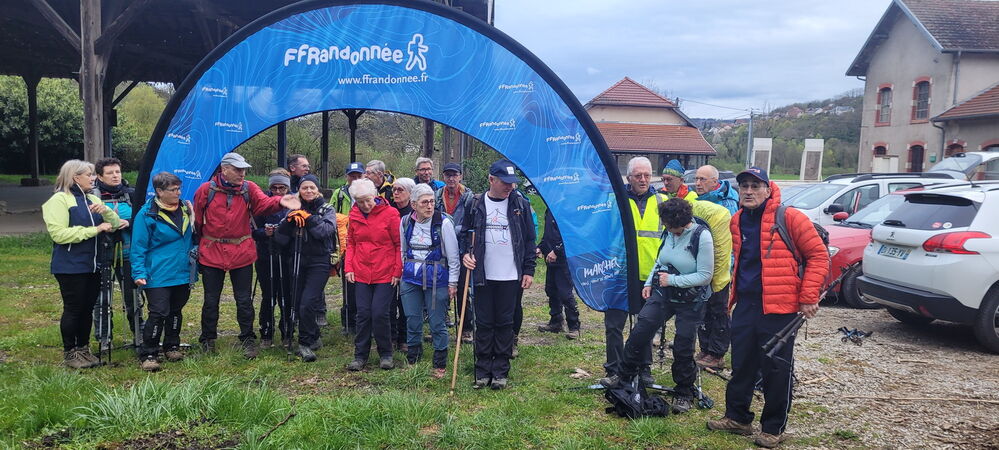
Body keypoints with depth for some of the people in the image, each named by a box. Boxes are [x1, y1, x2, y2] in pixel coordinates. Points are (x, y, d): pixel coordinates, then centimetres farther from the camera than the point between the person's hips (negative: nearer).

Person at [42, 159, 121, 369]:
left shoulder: (92, 199, 13)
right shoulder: (59, 200, -9)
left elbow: (115, 224, 8)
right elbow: (58, 233, -20)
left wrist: (105, 210, -12)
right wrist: (94, 230, -19)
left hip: (93, 265, 7)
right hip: (70, 267, -7)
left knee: (88, 309, 13)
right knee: (73, 309, 1)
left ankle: (83, 349, 26)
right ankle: (70, 353, 14)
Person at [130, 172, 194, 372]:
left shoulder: (184, 208, 8)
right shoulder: (147, 215, -11)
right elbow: (138, 248, -11)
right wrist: (139, 273, -16)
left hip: (183, 274, 6)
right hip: (158, 276, -6)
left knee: (176, 312, 17)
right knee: (158, 314, -8)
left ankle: (172, 347, 32)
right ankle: (148, 355, 3)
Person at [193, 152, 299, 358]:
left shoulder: (249, 188, -2)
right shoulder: (206, 190, -4)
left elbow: (263, 203, -21)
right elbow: (197, 221, 3)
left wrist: (280, 202, -42)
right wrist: (196, 246, 3)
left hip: (241, 252, 0)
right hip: (211, 252, 0)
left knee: (244, 300, 6)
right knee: (211, 300, 11)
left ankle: (248, 339, 18)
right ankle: (208, 339, 27)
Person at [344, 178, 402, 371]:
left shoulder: (390, 214, -8)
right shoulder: (354, 216, 5)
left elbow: (399, 245, -6)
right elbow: (350, 244, 13)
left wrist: (397, 271, -8)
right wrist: (348, 267, 2)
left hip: (385, 274, -4)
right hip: (361, 274, 4)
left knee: (380, 314, -5)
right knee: (363, 314, 5)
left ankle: (386, 354, 13)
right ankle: (360, 355, 16)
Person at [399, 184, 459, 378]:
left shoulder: (443, 222, -9)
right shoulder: (405, 222, 3)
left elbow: (453, 256, -4)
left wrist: (453, 282, -4)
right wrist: (403, 272, 17)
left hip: (437, 279, -4)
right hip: (410, 278, 4)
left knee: (437, 323, 2)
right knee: (412, 321, 9)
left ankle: (440, 365, 16)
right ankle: (413, 361, 25)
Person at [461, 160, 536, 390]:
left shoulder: (521, 205, 2)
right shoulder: (475, 205, 2)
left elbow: (529, 239, 5)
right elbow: (465, 233, 10)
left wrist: (529, 270, 1)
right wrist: (465, 254, -9)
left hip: (510, 276, 0)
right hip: (482, 275, 1)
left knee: (505, 323, 7)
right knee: (483, 323, 7)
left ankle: (501, 371, 17)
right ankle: (483, 371, 17)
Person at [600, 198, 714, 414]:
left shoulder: (701, 236, -19)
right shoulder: (669, 233, 0)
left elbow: (705, 275, -19)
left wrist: (673, 280, -19)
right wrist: (649, 283, 6)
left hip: (690, 301, -5)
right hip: (662, 294, 5)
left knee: (683, 348, 5)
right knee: (639, 332, 1)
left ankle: (684, 394, 25)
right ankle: (624, 375, 19)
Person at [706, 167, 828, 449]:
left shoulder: (789, 218, -10)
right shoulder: (737, 221, 11)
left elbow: (818, 256, -9)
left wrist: (808, 297, -12)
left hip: (779, 308, -6)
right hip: (745, 306, 6)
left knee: (777, 369, 4)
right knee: (741, 365, 14)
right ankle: (737, 417, 28)